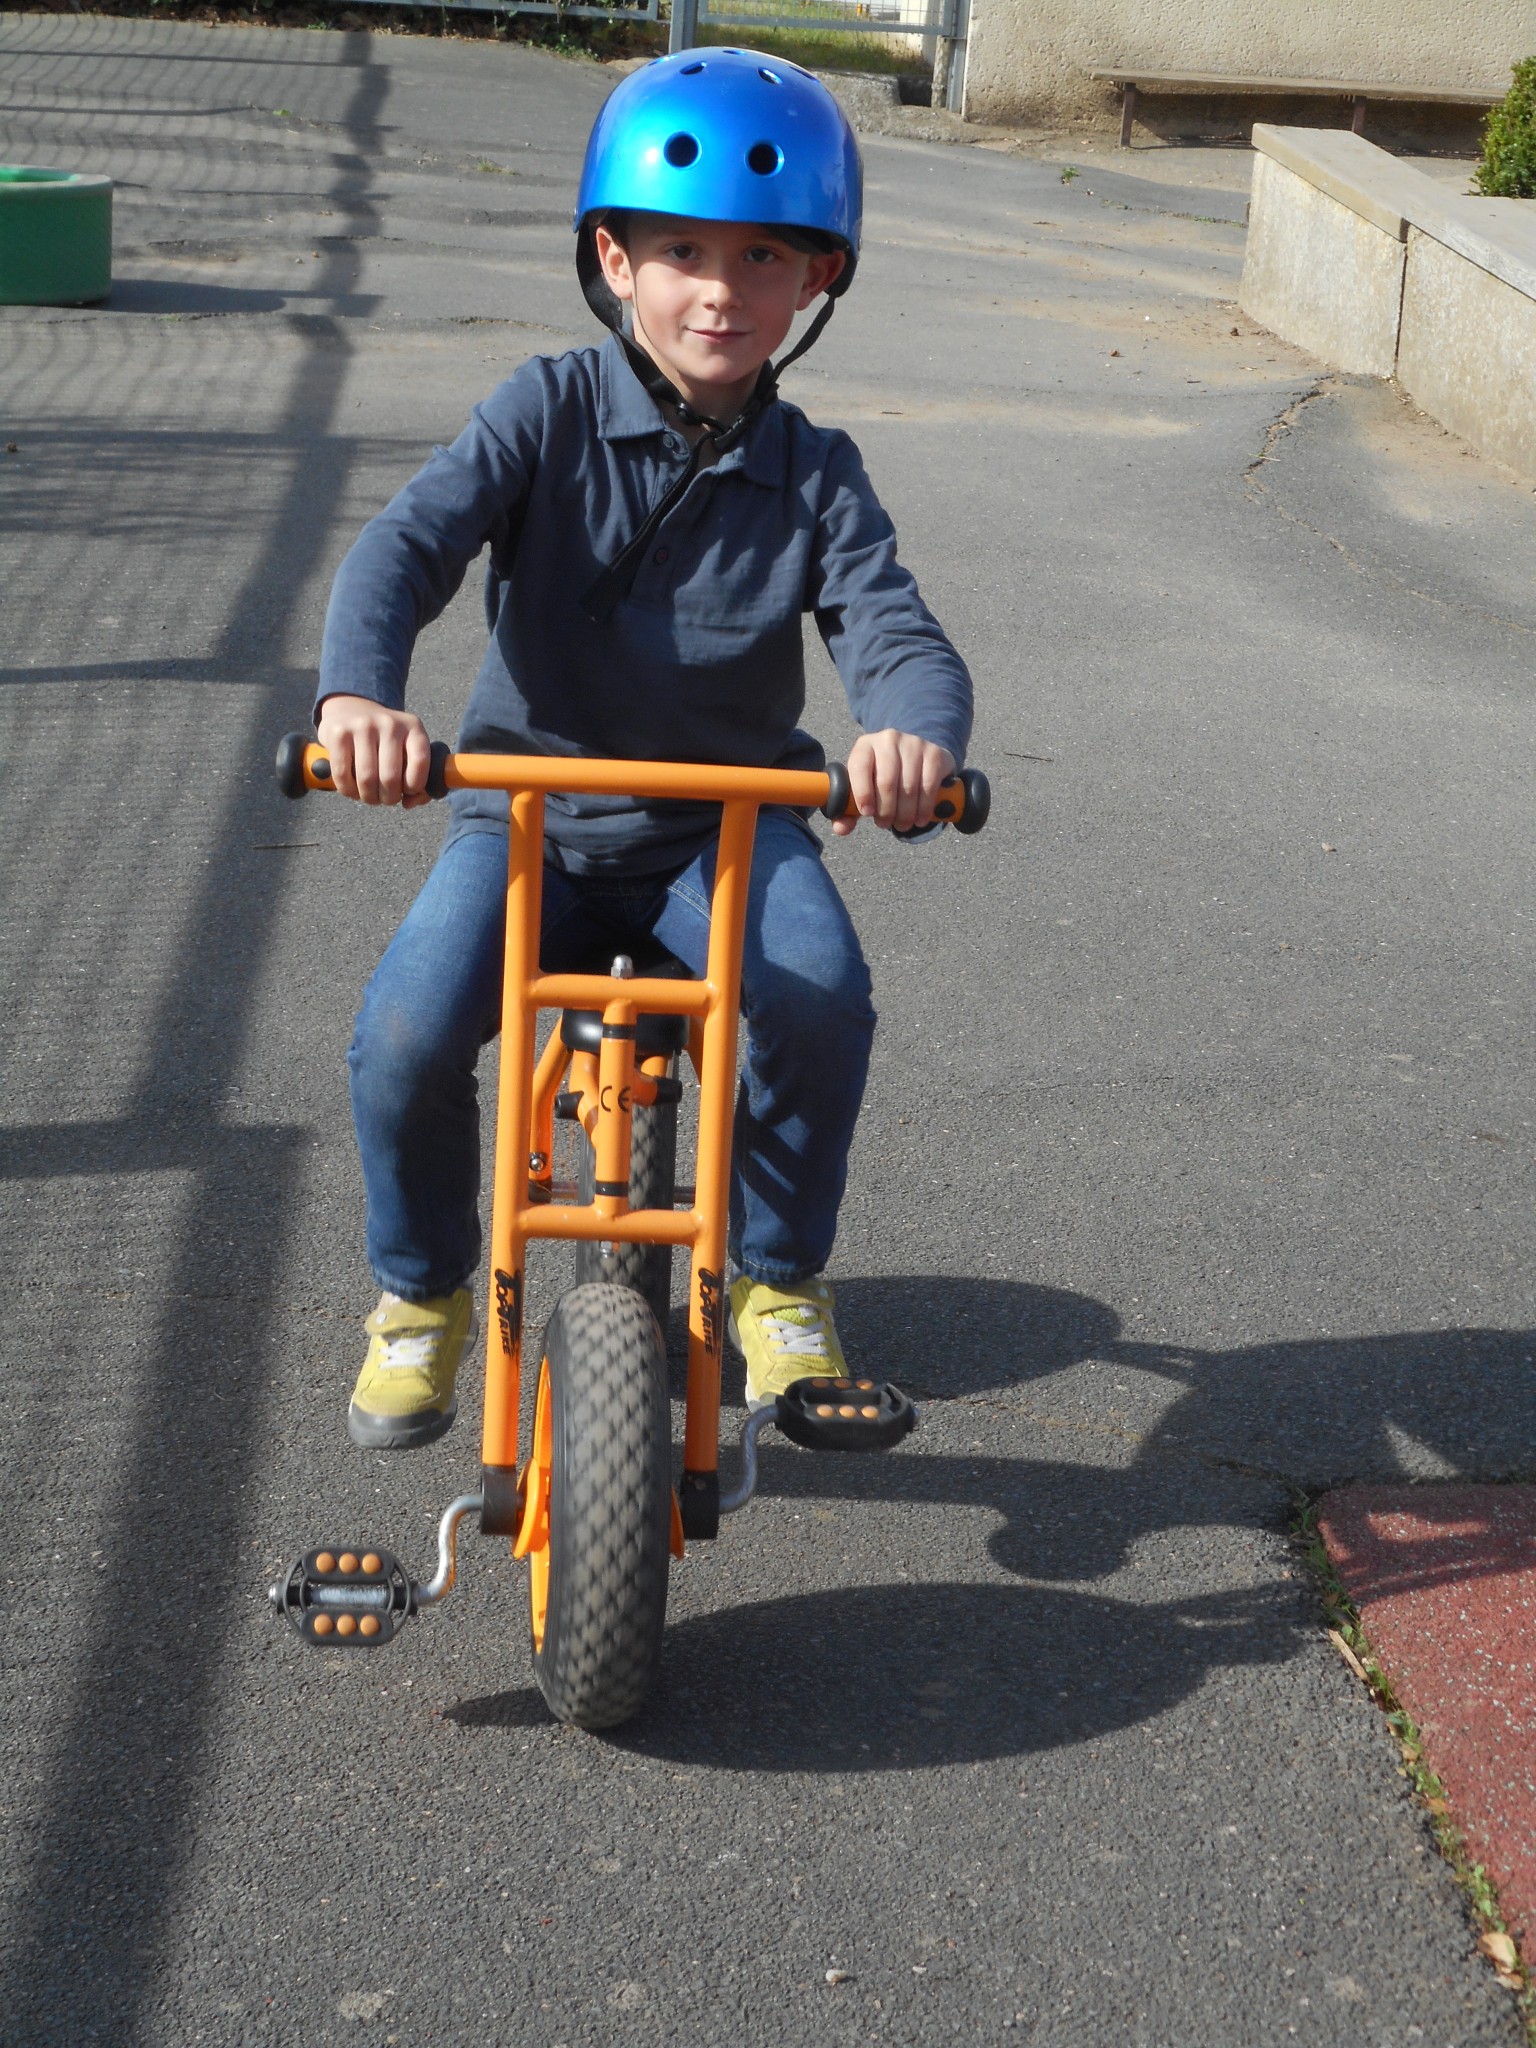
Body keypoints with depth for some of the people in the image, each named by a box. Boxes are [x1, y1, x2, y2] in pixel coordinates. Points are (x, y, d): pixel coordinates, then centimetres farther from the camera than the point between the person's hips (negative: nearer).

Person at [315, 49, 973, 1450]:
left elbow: (896, 631, -17)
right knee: (408, 1035, -23)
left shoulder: (812, 475, -4)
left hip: (728, 823, 0)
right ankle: (424, 1293, 8)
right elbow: (409, 543, -19)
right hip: (531, 815, 0)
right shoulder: (550, 413, -7)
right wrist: (359, 694, -42)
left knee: (823, 997, -29)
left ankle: (778, 1277, -1)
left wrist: (918, 732, -44)